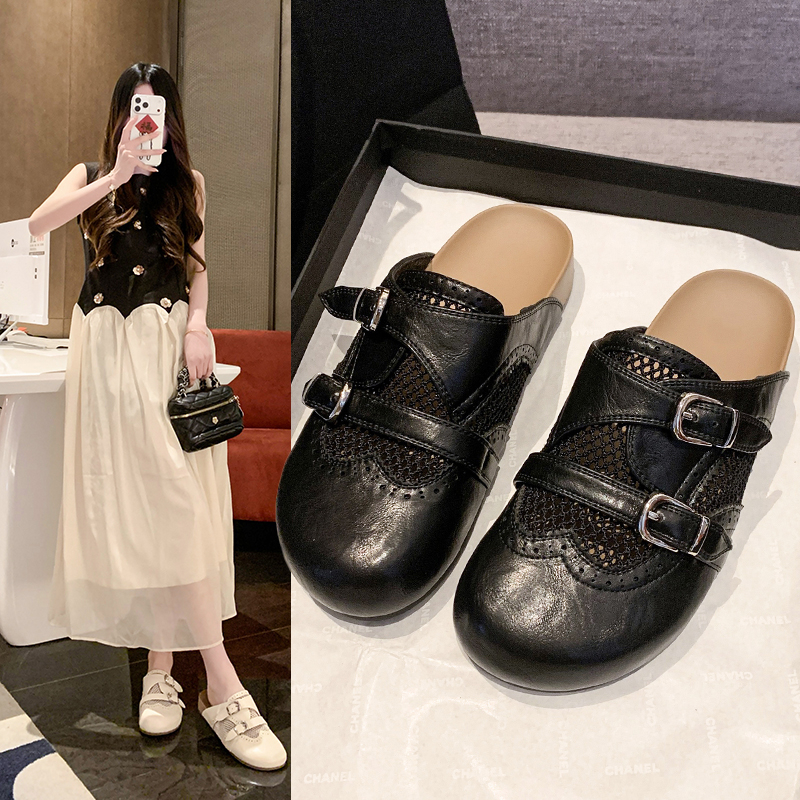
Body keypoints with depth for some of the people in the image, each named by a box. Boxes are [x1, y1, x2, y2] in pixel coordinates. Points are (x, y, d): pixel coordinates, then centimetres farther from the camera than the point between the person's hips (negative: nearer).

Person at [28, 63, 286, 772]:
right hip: (109, 348, 0)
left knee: (172, 498, -7)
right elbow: (39, 223, -9)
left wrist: (197, 327, -6)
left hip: (171, 344, 0)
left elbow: (196, 265, 12)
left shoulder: (188, 182, 14)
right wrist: (119, 174, -17)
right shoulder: (93, 177, 10)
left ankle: (162, 667, 2)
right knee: (126, 498, -7)